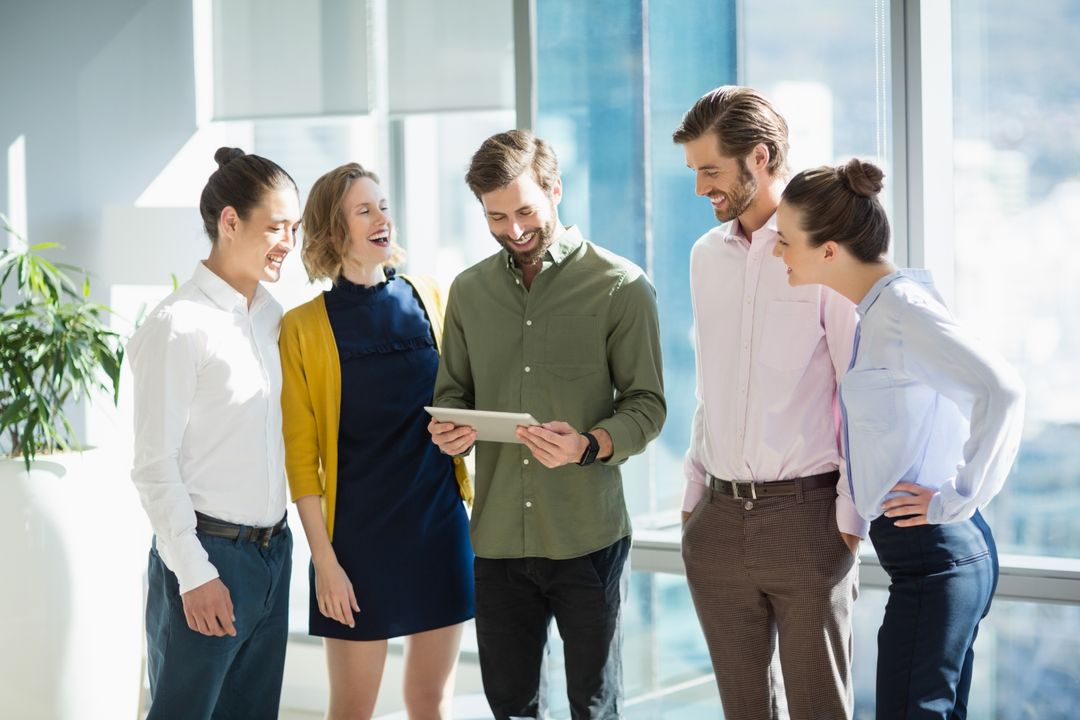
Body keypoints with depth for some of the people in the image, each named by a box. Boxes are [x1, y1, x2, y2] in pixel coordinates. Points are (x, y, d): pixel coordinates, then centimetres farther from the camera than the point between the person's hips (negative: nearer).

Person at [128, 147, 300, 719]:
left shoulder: (271, 315, 9)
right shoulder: (179, 325, -13)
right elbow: (154, 466, -13)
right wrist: (194, 574, -15)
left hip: (273, 551, 7)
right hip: (209, 554, -7)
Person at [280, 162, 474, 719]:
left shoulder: (428, 300, 4)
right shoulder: (305, 327, -5)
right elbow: (300, 454, -5)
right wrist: (323, 559, -9)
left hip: (439, 523, 3)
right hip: (359, 531, -3)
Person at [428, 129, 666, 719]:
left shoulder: (621, 287, -3)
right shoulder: (469, 290, 11)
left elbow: (646, 404, -5)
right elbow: (453, 393, 17)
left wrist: (590, 445, -24)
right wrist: (449, 432, -7)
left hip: (587, 538, -3)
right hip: (498, 537, 4)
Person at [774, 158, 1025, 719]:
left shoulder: (901, 306, -16)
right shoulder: (875, 308, 12)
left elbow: (1001, 390, -29)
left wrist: (959, 499, -21)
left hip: (934, 555, -10)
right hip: (932, 552, 10)